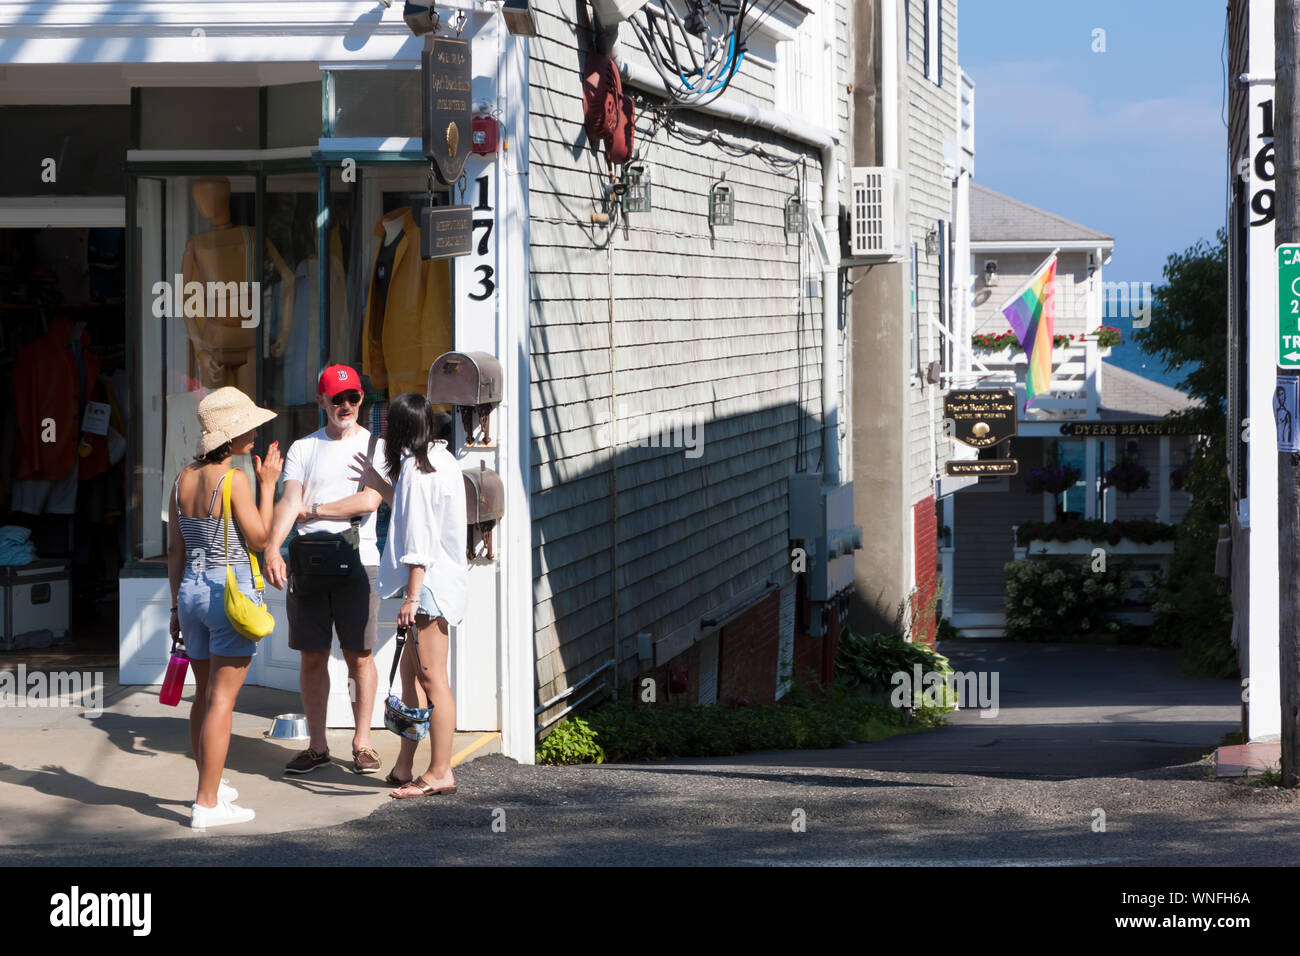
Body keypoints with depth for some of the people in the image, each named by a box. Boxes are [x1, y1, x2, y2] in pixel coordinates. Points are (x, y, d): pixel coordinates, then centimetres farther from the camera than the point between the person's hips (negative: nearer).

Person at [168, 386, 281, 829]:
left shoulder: (184, 479, 6)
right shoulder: (234, 479, -15)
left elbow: (175, 549, 10)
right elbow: (258, 539, -10)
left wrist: (177, 605, 18)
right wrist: (268, 485, -4)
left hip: (192, 589, 7)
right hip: (231, 590, -7)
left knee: (204, 695, 18)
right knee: (221, 699, -3)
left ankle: (210, 786, 30)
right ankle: (207, 804, -3)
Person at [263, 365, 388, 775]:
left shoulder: (376, 447, 5)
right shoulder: (302, 449, 11)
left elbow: (368, 501, -9)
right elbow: (289, 500, -2)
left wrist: (313, 510, -4)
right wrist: (273, 547, -18)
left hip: (356, 561, -2)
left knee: (359, 656, -1)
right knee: (312, 656, 4)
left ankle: (362, 742, 7)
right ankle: (317, 745, 12)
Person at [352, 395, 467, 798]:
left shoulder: (415, 467, -14)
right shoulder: (440, 460, 15)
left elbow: (418, 535, -19)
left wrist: (412, 596, -20)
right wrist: (380, 485, 32)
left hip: (429, 582, -10)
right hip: (443, 579, 10)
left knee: (432, 678, -6)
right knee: (411, 669, 15)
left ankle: (440, 772, -3)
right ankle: (404, 766, 18)